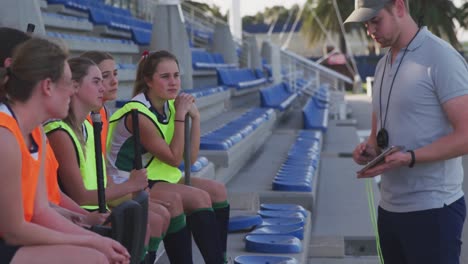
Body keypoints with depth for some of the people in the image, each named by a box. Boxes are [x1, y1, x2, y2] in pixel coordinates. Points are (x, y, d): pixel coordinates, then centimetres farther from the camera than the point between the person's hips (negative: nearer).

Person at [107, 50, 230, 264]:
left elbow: (191, 157, 0)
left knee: (217, 191, 0)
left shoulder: (171, 105, 1)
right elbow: (174, 158, -20)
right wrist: (180, 117, -18)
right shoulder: (138, 114, -22)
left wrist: (195, 116, -9)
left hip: (159, 177, 9)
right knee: (199, 198, -22)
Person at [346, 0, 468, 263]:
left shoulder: (441, 58, -12)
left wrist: (409, 158, -26)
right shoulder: (384, 65, 14)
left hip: (431, 210, -7)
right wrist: (370, 147, 0)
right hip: (389, 207, 8)